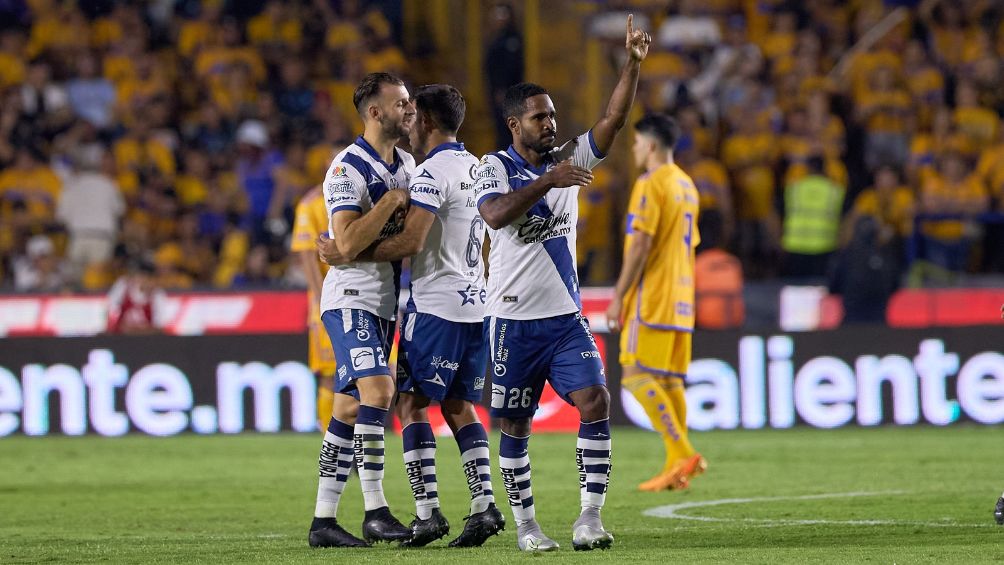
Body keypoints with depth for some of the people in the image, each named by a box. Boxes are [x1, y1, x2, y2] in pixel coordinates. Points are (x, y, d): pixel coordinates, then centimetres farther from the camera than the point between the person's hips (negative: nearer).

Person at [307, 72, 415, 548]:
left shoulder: (408, 165, 13)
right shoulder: (347, 169, -13)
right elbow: (348, 245, -22)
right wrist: (393, 198, -19)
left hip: (385, 301, 8)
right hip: (351, 298, -8)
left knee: (350, 410, 7)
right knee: (378, 389, -23)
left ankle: (323, 521, 9)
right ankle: (375, 511, -22)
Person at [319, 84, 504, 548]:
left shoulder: (434, 173, -14)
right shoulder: (477, 168, 14)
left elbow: (410, 242, -20)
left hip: (437, 303, -8)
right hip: (476, 301, 8)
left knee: (412, 402, -2)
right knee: (459, 407, 12)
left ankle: (427, 511, -9)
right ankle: (484, 505, 2)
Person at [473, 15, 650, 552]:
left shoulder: (568, 158, 9)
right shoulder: (494, 167, -4)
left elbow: (613, 120, -2)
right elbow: (495, 214, -24)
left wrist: (632, 64, -13)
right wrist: (548, 182, -28)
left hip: (565, 316, 3)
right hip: (513, 320, -3)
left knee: (595, 401, -14)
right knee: (515, 424, 4)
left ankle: (589, 516, -14)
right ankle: (525, 524, 16)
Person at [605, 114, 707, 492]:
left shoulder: (651, 185, -10)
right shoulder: (687, 186, 18)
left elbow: (641, 245, -16)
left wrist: (619, 296, -14)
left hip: (652, 298, -9)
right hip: (680, 301, 9)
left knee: (637, 376, -11)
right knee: (671, 382, 7)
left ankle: (683, 454, -19)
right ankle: (677, 469, 3)